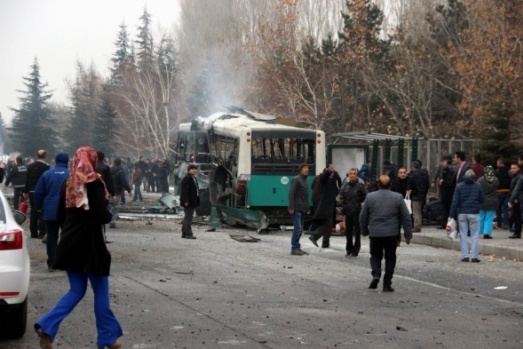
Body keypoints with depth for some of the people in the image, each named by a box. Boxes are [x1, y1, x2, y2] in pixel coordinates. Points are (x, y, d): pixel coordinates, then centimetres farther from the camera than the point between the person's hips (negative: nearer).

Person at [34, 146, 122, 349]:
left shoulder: (69, 184, 8)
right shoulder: (94, 184, -11)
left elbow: (60, 216, 13)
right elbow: (101, 216, -19)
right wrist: (109, 215, 2)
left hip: (70, 243, 6)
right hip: (89, 245, -6)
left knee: (77, 290, 13)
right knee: (101, 291, 7)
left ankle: (47, 326, -4)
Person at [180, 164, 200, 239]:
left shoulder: (193, 178, 15)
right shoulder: (186, 179, -16)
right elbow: (185, 191, -20)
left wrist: (197, 201, 17)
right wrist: (186, 201, -24)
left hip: (193, 201, 10)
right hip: (188, 202, -10)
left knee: (188, 217, 15)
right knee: (188, 217, -7)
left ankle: (184, 233, 22)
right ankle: (188, 233, -4)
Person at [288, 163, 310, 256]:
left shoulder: (304, 180, 18)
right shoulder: (296, 180, -8)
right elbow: (291, 194, -15)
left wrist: (307, 207, 18)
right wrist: (291, 207, -21)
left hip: (302, 210, 9)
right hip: (297, 209, -9)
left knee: (300, 229, 9)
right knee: (298, 228, -11)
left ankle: (297, 248, 14)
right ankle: (294, 248, -7)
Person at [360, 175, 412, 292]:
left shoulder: (370, 197, -1)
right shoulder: (398, 197, 0)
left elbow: (363, 217, 5)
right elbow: (406, 217, 2)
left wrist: (364, 231, 18)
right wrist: (408, 234, 9)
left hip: (375, 233, 0)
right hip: (391, 234, 0)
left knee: (375, 256, 16)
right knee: (390, 258, 10)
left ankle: (376, 275, -9)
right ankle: (387, 284, 7)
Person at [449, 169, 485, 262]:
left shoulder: (459, 186, 0)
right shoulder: (478, 186, -1)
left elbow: (455, 201, -4)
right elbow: (482, 200, 5)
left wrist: (452, 215, -3)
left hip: (462, 213, 1)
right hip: (474, 213, -1)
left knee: (463, 235, 8)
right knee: (475, 235, 4)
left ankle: (465, 256, 4)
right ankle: (474, 256, 0)